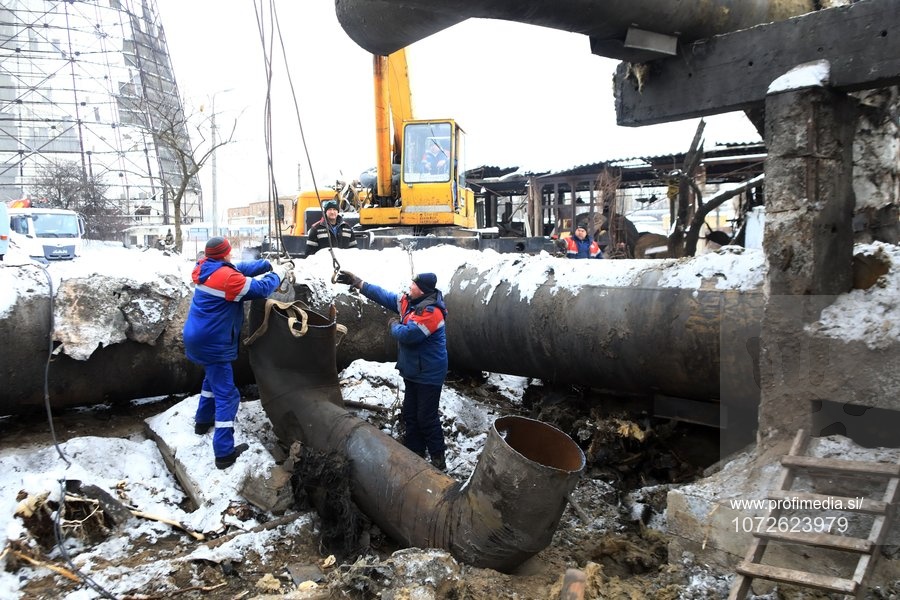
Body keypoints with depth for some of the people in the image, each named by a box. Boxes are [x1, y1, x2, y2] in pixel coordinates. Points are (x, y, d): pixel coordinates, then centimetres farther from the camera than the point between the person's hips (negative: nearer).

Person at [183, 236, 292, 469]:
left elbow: (241, 269, 7)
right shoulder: (227, 277, -24)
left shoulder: (204, 269, 2)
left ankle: (203, 420, 48)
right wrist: (278, 273, -1)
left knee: (213, 377, 33)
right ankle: (224, 452, -6)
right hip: (212, 343, -10)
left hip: (198, 337, 10)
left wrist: (269, 264, 2)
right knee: (226, 395, -6)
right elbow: (260, 288, -18)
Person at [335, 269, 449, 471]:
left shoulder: (431, 312, -26)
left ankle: (438, 458, 11)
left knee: (426, 418, -2)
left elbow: (407, 334, -29)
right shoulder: (410, 302, 4)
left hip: (429, 375, -10)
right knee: (410, 414, 16)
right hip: (412, 372, 10)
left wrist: (394, 325, -8)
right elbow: (384, 296, 9)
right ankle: (414, 453, 29)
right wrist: (357, 282, 6)